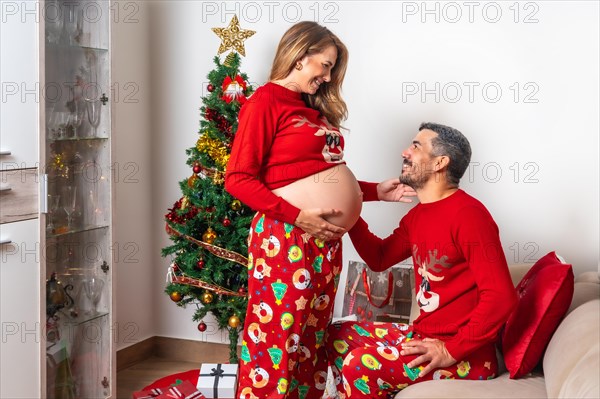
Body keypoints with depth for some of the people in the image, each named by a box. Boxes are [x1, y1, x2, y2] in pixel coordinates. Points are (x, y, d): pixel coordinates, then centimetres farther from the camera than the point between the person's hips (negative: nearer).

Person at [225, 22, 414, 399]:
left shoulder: (314, 108, 18)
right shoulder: (265, 102, -6)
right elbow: (238, 178, -12)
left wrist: (376, 191, 11)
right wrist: (298, 216, -18)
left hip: (326, 241, 8)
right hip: (286, 239, -8)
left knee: (313, 341, 12)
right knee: (276, 341, -3)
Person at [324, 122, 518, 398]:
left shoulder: (468, 214, -20)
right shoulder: (418, 215, 11)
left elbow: (501, 297, -25)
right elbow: (379, 258, 21)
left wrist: (452, 351, -23)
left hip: (465, 355, -9)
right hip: (423, 332, 9)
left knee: (361, 366, -26)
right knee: (336, 336, 10)